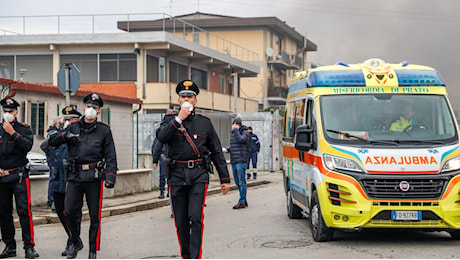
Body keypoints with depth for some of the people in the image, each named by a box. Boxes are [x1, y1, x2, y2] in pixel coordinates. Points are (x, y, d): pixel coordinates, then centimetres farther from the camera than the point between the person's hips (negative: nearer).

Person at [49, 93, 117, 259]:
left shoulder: (104, 131, 8)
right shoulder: (73, 128, 14)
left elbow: (111, 156, 2)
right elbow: (52, 142, 10)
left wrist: (110, 176, -12)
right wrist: (64, 136, -11)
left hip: (94, 177, -2)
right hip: (74, 175, 2)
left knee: (95, 215, 0)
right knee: (70, 211, -6)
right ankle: (76, 242, 18)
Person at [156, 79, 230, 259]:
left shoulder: (204, 122, 10)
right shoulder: (170, 120, 9)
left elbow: (217, 152, 12)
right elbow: (161, 137, -12)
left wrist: (225, 179, 9)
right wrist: (179, 119, -14)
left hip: (199, 175, -1)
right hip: (177, 176, 1)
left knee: (196, 217, -13)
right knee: (181, 221, 6)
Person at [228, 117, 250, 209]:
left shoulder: (245, 133, -4)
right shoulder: (233, 133, 19)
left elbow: (240, 140, -23)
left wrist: (236, 129, -16)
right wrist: (228, 149, 11)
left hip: (241, 161, -8)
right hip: (233, 161, 8)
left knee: (241, 182, -8)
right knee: (237, 182, 10)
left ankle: (241, 202, -7)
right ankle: (244, 201, 18)